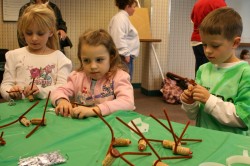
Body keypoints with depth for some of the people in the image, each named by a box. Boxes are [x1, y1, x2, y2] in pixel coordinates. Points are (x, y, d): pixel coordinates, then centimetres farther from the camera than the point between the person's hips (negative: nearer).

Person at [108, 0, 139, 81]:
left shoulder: (124, 17, 20)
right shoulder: (120, 18, -13)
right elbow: (119, 38, -23)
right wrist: (125, 54, -22)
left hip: (127, 55, 11)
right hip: (123, 56, -11)